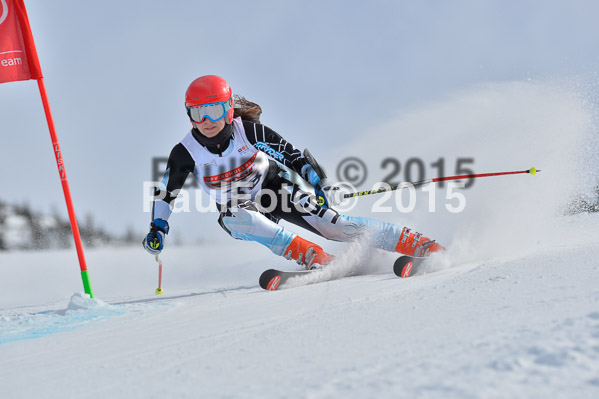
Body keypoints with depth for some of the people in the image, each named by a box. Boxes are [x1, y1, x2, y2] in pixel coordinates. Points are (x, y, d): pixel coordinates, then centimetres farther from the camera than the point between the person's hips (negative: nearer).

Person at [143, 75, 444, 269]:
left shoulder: (249, 130, -21)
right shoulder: (186, 152, -18)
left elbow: (292, 154, -14)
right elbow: (166, 191, -4)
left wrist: (319, 183, -23)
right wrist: (157, 228, -15)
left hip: (276, 188, -1)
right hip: (238, 206, 2)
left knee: (333, 225, -19)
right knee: (234, 217, -36)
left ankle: (424, 246, -15)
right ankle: (316, 259, -36)